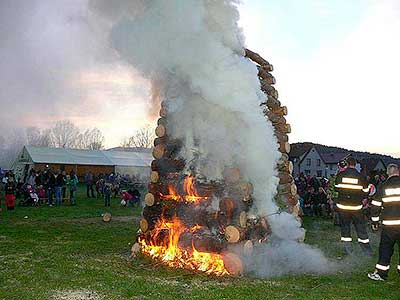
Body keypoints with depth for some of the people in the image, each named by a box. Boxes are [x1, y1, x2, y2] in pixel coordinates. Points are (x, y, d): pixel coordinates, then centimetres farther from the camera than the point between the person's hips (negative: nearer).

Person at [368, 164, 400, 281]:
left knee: (385, 249, 9)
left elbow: (375, 206, 2)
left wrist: (374, 222, 12)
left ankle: (381, 273, 11)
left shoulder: (382, 186, 0)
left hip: (389, 224, 0)